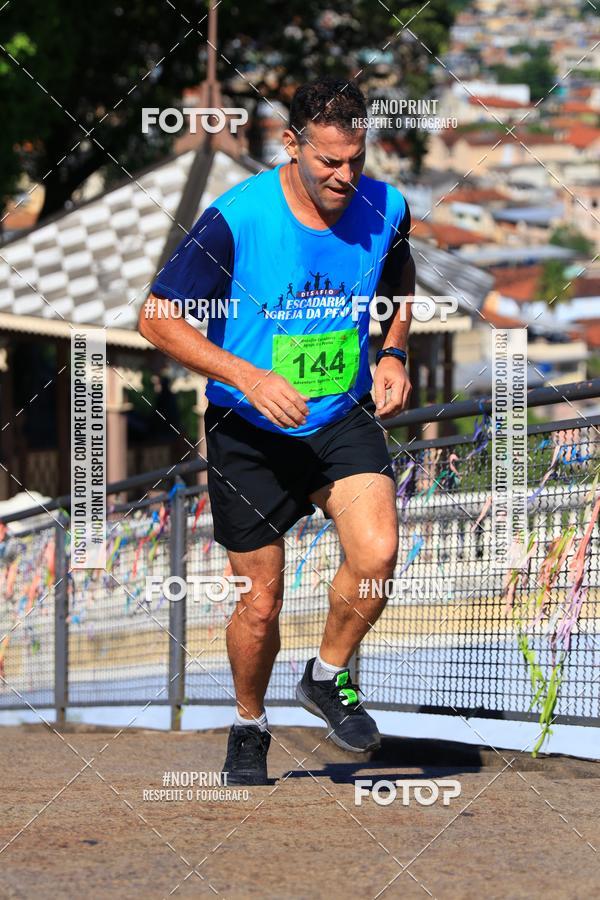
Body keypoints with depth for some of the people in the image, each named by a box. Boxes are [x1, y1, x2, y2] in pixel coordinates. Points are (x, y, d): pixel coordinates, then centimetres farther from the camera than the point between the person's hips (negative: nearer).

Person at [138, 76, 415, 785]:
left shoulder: (384, 210, -7)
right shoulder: (234, 220, -20)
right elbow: (157, 319, -14)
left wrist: (393, 354, -2)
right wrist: (248, 378, -23)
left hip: (344, 416, 2)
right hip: (249, 433, -2)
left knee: (377, 554, -22)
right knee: (261, 602, 3)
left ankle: (327, 678, 6)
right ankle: (249, 727, 33)